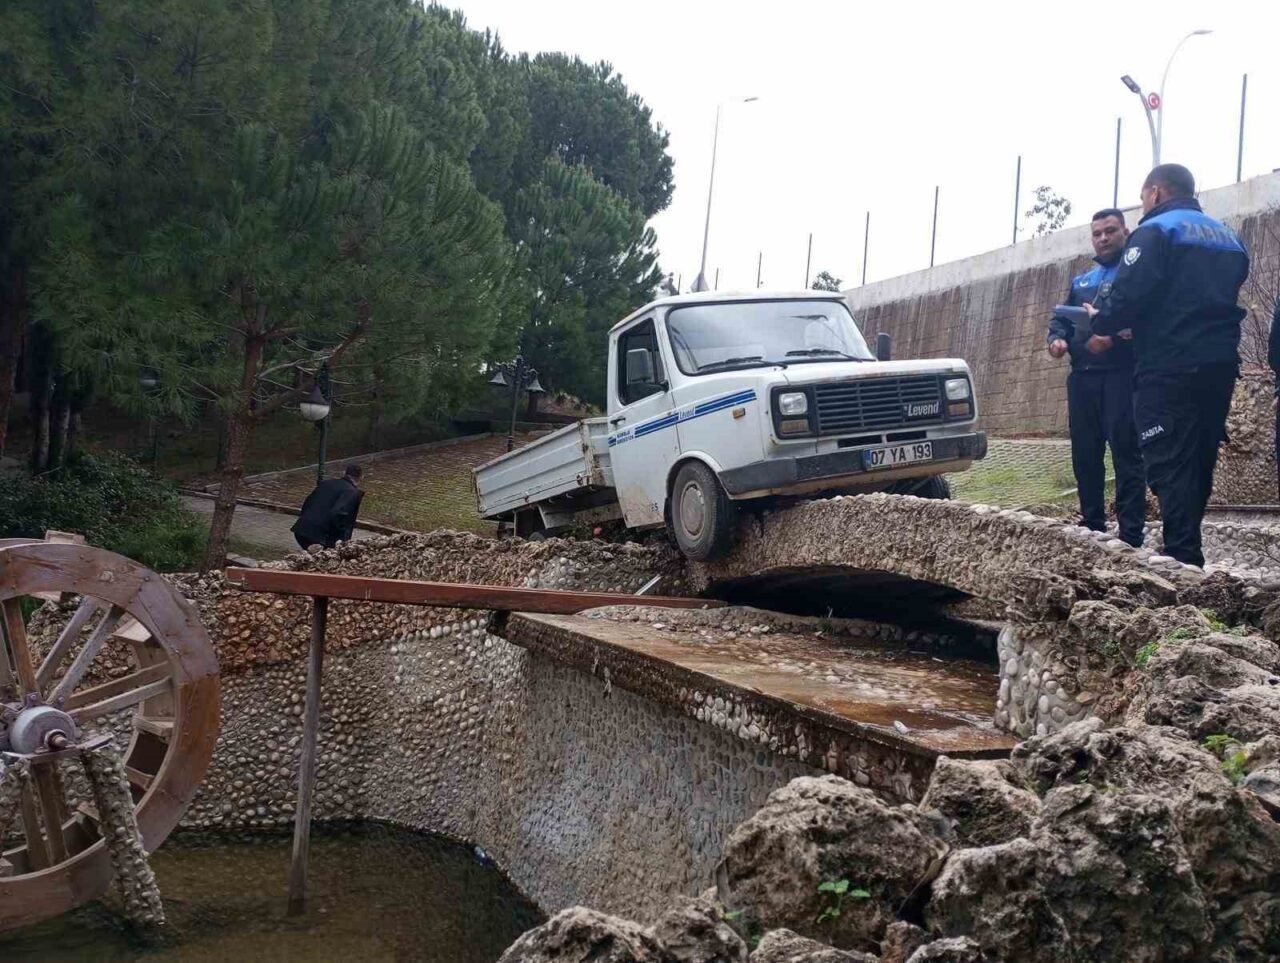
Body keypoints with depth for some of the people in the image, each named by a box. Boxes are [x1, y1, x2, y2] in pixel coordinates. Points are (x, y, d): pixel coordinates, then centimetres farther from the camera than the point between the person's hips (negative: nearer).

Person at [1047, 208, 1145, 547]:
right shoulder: (1081, 281, 24)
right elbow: (1060, 319, 22)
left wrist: (1115, 335, -27)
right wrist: (1056, 339, -2)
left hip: (1121, 376, -6)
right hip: (1082, 377, 7)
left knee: (1126, 454, -9)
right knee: (1085, 454, 9)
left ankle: (1131, 536, -9)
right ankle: (1092, 525, 20)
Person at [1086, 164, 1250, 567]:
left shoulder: (1155, 231, -5)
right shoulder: (1228, 237, 20)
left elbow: (1130, 296, -15)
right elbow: (1224, 297, 23)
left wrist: (1101, 323, 3)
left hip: (1169, 368, -8)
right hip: (1220, 364, 8)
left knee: (1169, 464, -9)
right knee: (1199, 462, 13)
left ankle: (1182, 557, -16)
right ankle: (1188, 553, 19)